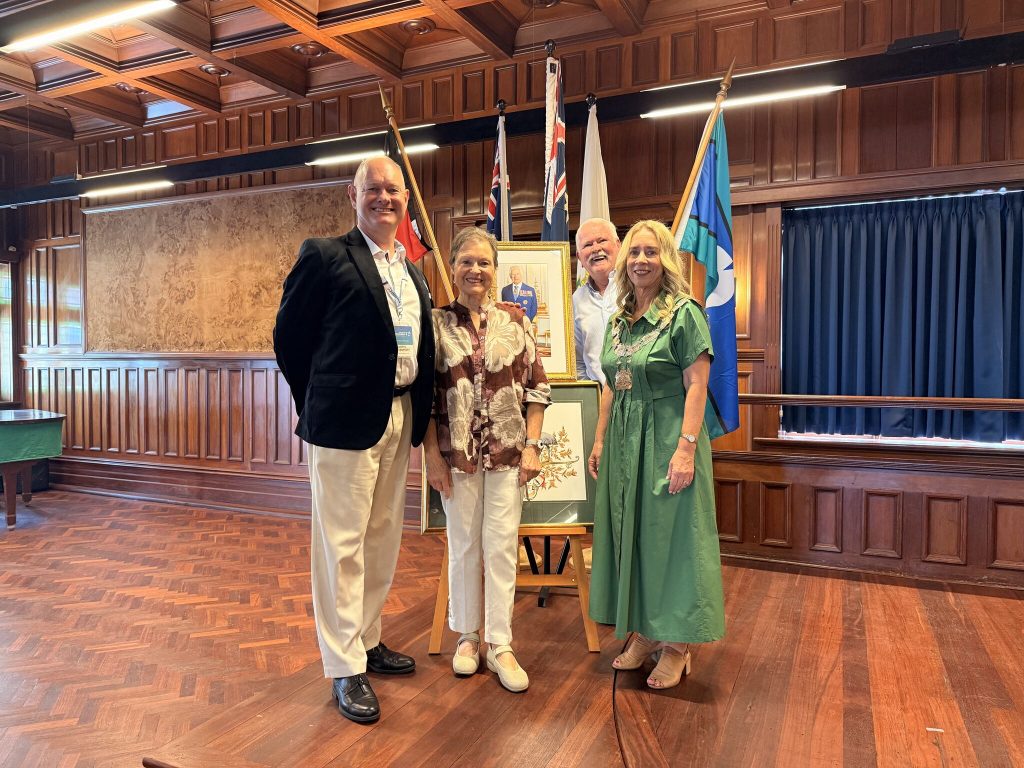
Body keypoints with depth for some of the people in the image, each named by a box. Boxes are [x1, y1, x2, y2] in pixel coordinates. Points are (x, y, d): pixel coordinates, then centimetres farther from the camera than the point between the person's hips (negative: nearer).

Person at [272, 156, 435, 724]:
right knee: (342, 543, 1)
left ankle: (368, 640, 33)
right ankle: (346, 668, 15)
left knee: (383, 539, 16)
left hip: (400, 417, 7)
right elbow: (288, 336, -2)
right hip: (347, 420, -7)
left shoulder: (413, 271, 15)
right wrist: (319, 402, 3)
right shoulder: (325, 256, -5)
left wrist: (417, 413, 9)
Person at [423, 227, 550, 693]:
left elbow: (536, 387, 2)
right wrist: (432, 454, -5)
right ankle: (467, 635, 28)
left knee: (501, 546, 4)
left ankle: (500, 645, 17)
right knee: (463, 545, 11)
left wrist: (532, 445, -4)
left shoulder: (515, 319, 2)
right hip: (457, 453, 0)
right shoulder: (436, 323, -1)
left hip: (507, 452, 0)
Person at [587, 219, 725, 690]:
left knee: (669, 533, 1)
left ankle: (677, 646, 15)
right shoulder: (619, 320, 12)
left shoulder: (684, 314, -8)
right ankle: (645, 633, 27)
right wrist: (600, 441, 12)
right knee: (629, 532, 12)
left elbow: (696, 387, -14)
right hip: (623, 440, 7)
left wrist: (686, 448, -21)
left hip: (667, 438, -7)